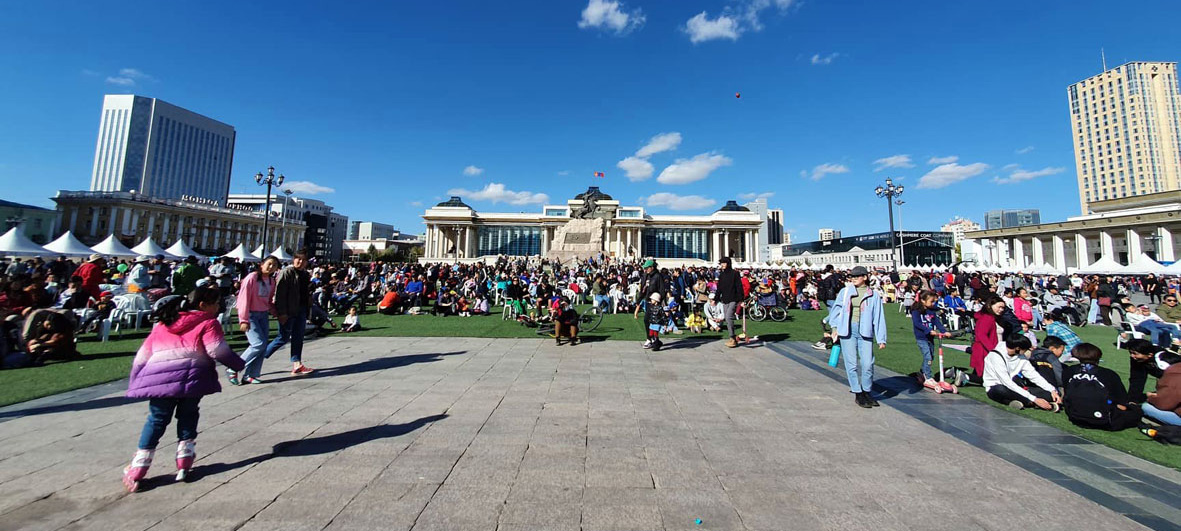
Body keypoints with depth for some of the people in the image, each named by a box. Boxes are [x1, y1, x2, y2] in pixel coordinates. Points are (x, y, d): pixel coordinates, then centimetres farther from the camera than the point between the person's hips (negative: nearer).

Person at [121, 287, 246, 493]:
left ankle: (136, 471, 16)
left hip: (159, 378, 4)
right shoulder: (208, 323, 4)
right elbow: (217, 350, -9)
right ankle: (184, 463, 15)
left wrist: (135, 383, 31)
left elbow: (143, 354, 24)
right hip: (192, 376, -4)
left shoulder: (163, 323, 24)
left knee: (157, 420, 15)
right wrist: (239, 364, 5)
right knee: (188, 416, 13)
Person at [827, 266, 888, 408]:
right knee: (852, 364, 2)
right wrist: (834, 327, 4)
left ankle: (866, 392, 22)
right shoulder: (845, 291, 6)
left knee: (867, 363, 0)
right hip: (847, 330, 0)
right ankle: (857, 394, 14)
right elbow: (836, 309, 11)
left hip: (865, 332, 0)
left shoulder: (874, 294, 5)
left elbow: (879, 317, 4)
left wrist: (881, 339, 1)